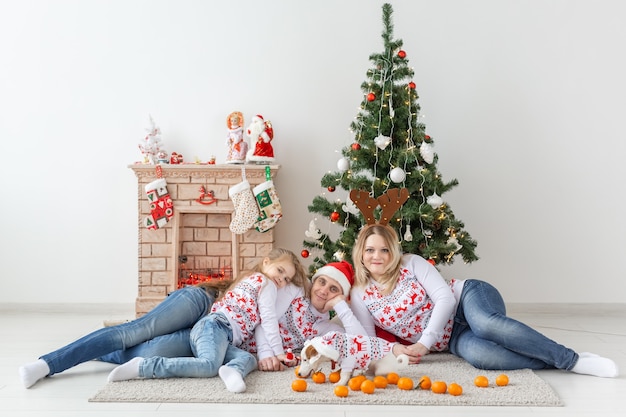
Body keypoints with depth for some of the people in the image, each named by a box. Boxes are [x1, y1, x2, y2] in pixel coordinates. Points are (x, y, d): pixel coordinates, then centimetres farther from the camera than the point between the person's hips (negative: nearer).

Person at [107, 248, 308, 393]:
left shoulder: (250, 280, 35)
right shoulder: (267, 284, 7)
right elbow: (269, 319, 0)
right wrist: (278, 351, 3)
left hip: (203, 328, 9)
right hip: (215, 326, -9)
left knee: (249, 358, -9)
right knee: (210, 365, -34)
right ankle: (143, 366, -34)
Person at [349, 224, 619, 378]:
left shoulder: (412, 263, -7)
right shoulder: (360, 296, 1)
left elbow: (445, 298, -14)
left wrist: (423, 344, -20)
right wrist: (394, 349, -22)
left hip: (468, 298, -2)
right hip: (453, 336, 2)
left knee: (486, 324, -42)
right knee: (477, 354, -38)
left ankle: (572, 359, -30)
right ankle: (563, 364, -27)